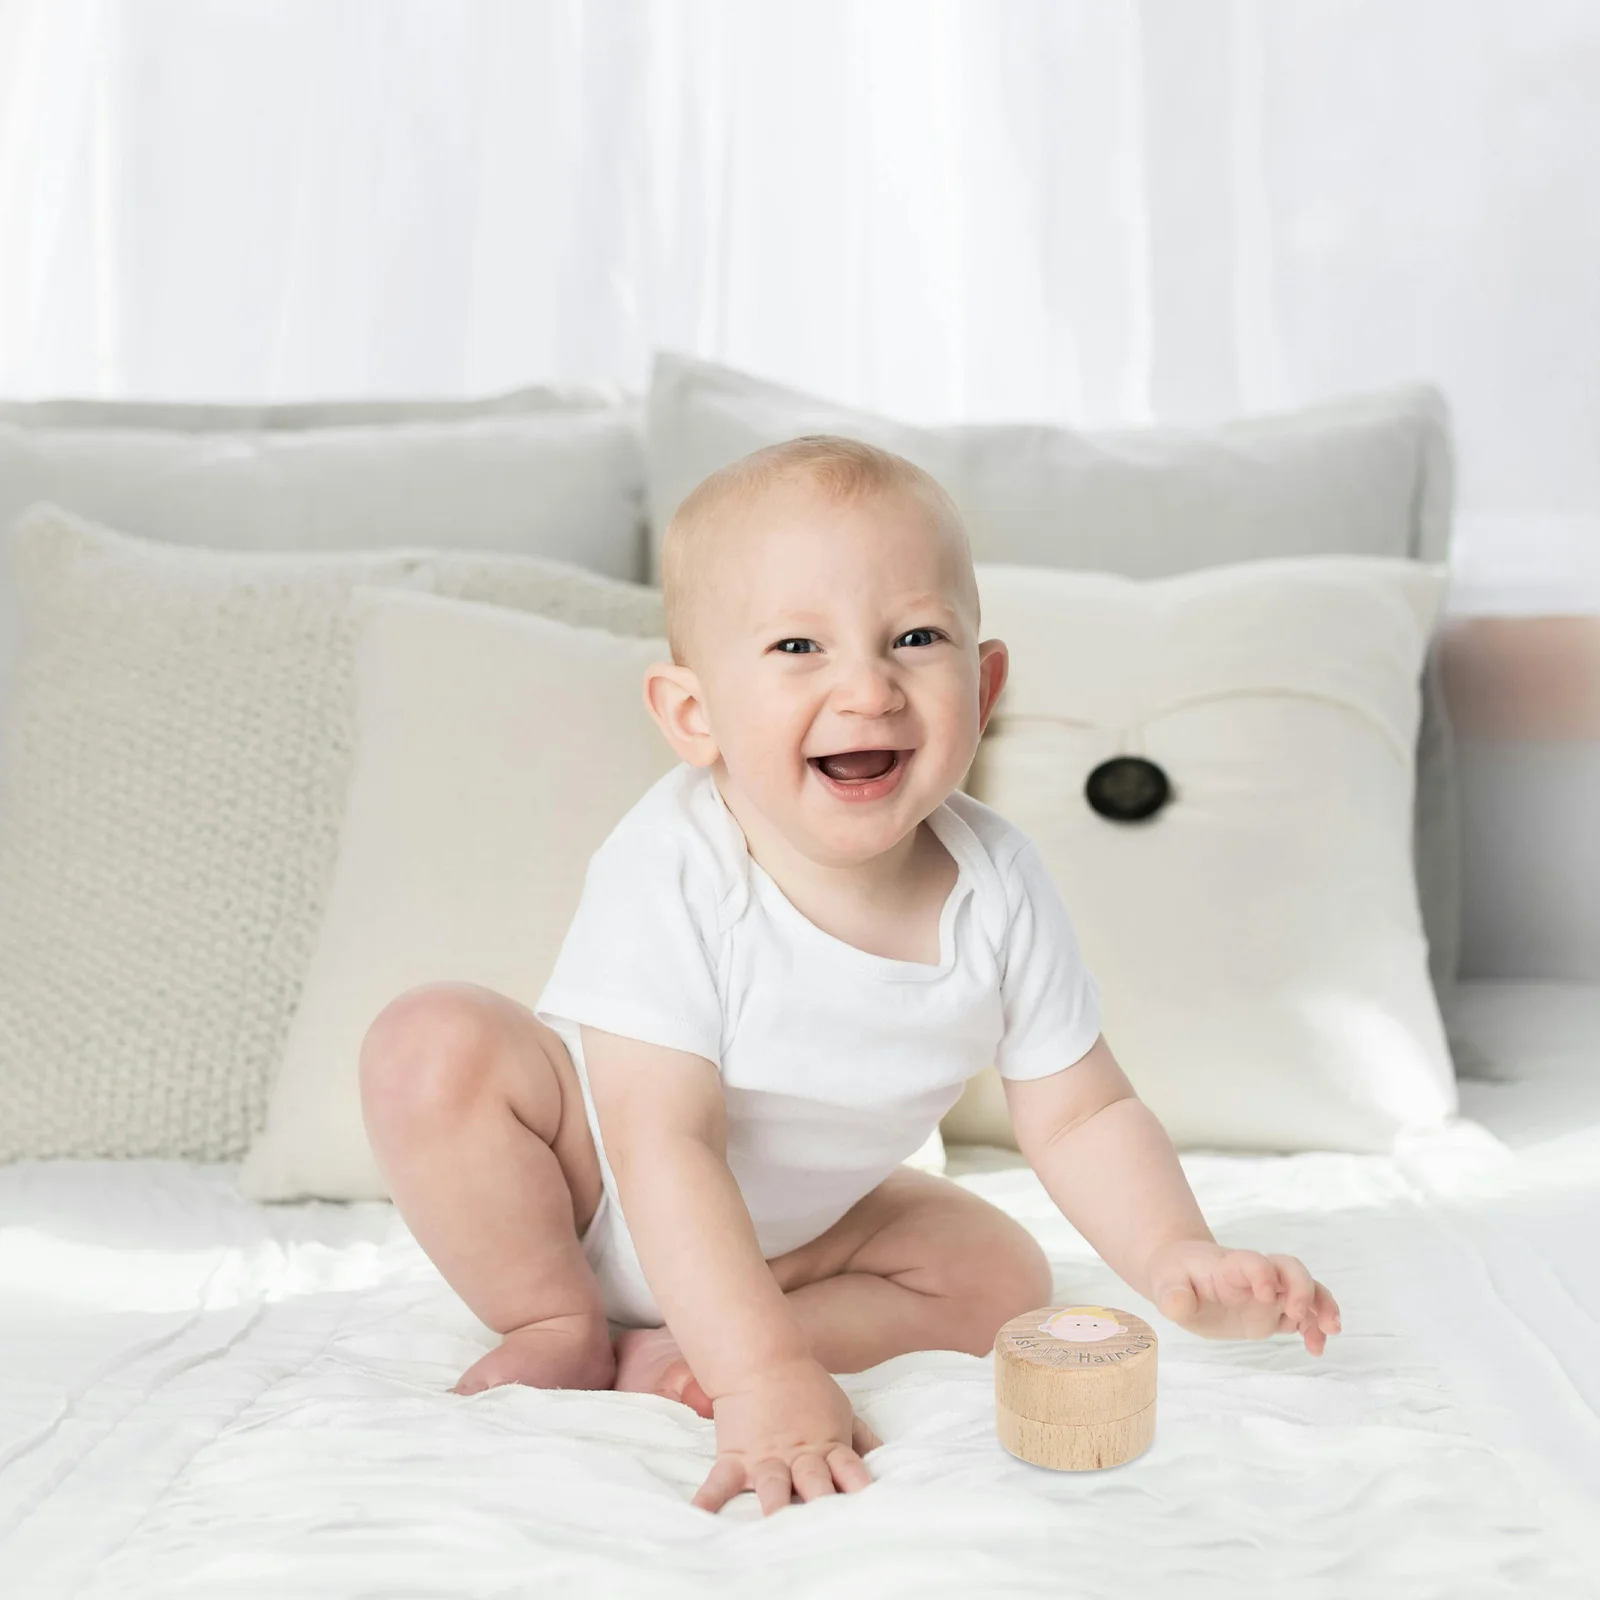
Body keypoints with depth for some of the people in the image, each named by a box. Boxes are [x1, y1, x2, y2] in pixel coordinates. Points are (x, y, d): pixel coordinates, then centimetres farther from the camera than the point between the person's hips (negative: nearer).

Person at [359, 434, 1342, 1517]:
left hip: (791, 1230, 5)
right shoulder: (673, 877, -35)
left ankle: (665, 1356, -11)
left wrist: (1178, 1260, -28)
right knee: (434, 1047, -27)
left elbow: (1082, 1115, -11)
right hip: (581, 1185, -4)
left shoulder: (998, 889, -21)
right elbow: (663, 1145, -37)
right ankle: (561, 1328, -7)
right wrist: (764, 1375, -44)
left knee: (1002, 1280, -7)